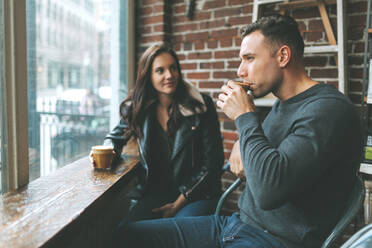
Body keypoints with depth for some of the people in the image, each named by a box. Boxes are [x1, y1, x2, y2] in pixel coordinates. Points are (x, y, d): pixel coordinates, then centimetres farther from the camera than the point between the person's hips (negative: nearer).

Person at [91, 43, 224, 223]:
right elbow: (115, 137, 21)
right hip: (155, 193, 3)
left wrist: (178, 203, -9)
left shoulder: (201, 106, -5)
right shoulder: (137, 109, 3)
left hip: (197, 193, -2)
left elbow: (213, 161, -5)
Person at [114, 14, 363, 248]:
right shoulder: (282, 105, 12)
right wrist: (242, 144, 9)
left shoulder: (329, 108, -18)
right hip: (238, 223, 9)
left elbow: (268, 190, -30)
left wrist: (245, 116, -17)